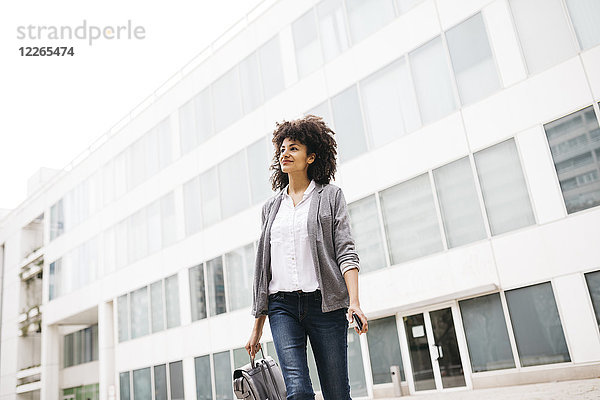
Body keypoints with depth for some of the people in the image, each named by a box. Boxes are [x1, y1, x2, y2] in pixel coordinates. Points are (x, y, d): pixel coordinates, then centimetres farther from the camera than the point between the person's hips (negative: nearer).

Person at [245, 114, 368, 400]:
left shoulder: (330, 196, 9)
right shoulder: (271, 207, 18)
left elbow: (345, 251, -1)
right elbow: (263, 265, 17)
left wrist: (354, 302, -16)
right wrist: (257, 327, 14)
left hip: (324, 303, -2)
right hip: (282, 305, 2)